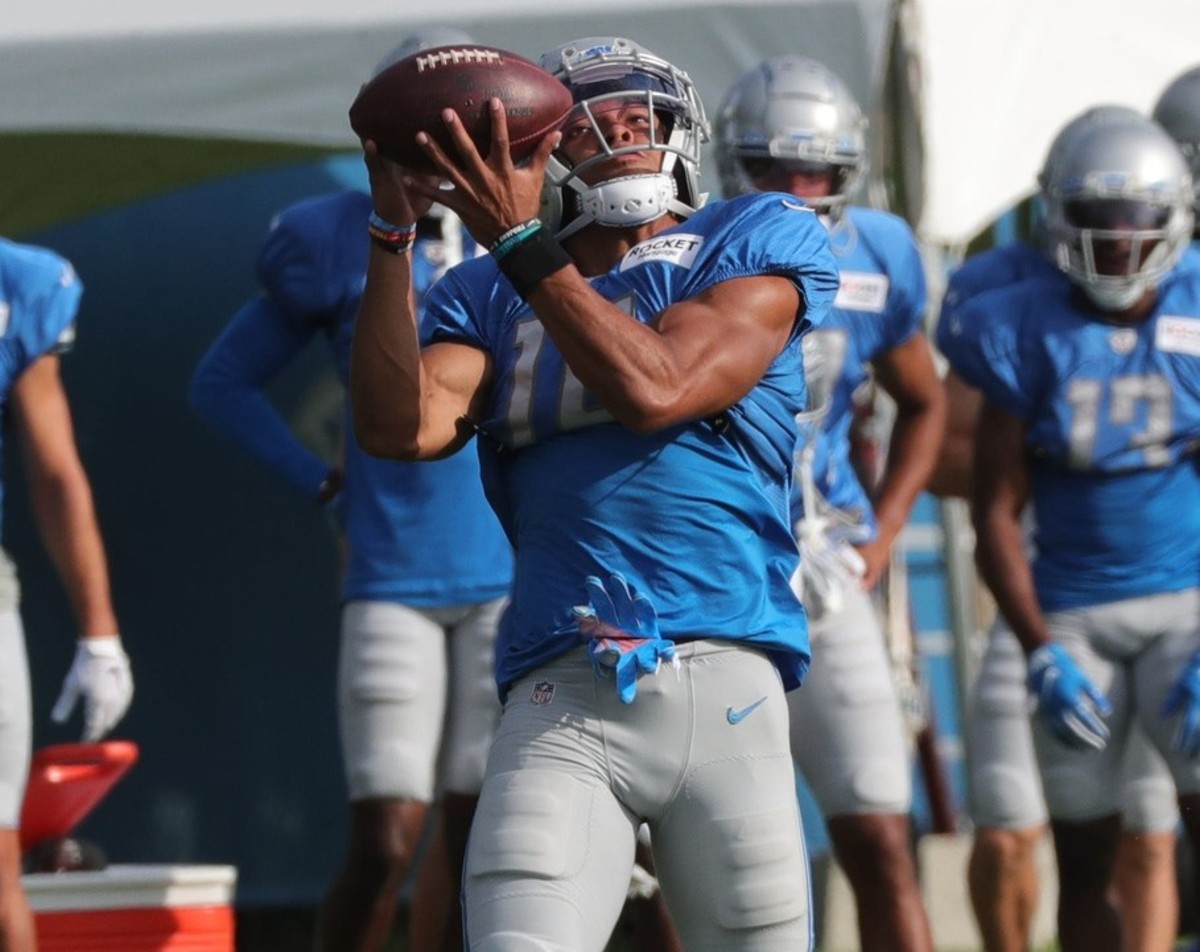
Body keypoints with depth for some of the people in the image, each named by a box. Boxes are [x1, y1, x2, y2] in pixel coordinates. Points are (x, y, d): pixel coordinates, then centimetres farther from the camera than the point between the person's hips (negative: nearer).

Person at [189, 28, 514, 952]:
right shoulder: (339, 245, 2)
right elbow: (224, 381, 13)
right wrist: (323, 483, 4)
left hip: (509, 574, 1)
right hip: (394, 581, -1)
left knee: (477, 835, 0)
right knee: (384, 841, -7)